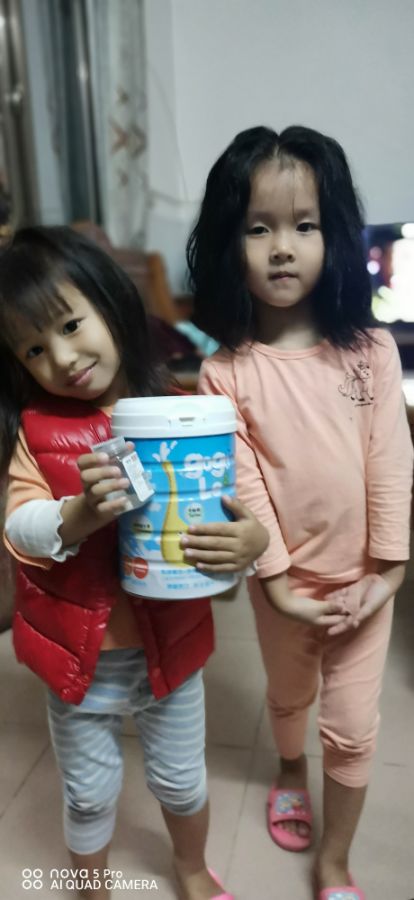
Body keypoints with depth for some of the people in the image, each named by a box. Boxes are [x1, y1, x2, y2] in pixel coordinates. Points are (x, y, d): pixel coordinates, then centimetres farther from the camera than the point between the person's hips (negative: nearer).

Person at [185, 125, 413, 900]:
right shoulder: (224, 372, -15)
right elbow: (242, 483, -14)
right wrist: (277, 578, -14)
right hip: (283, 579, 0)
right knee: (288, 696, 27)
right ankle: (290, 775, 61)